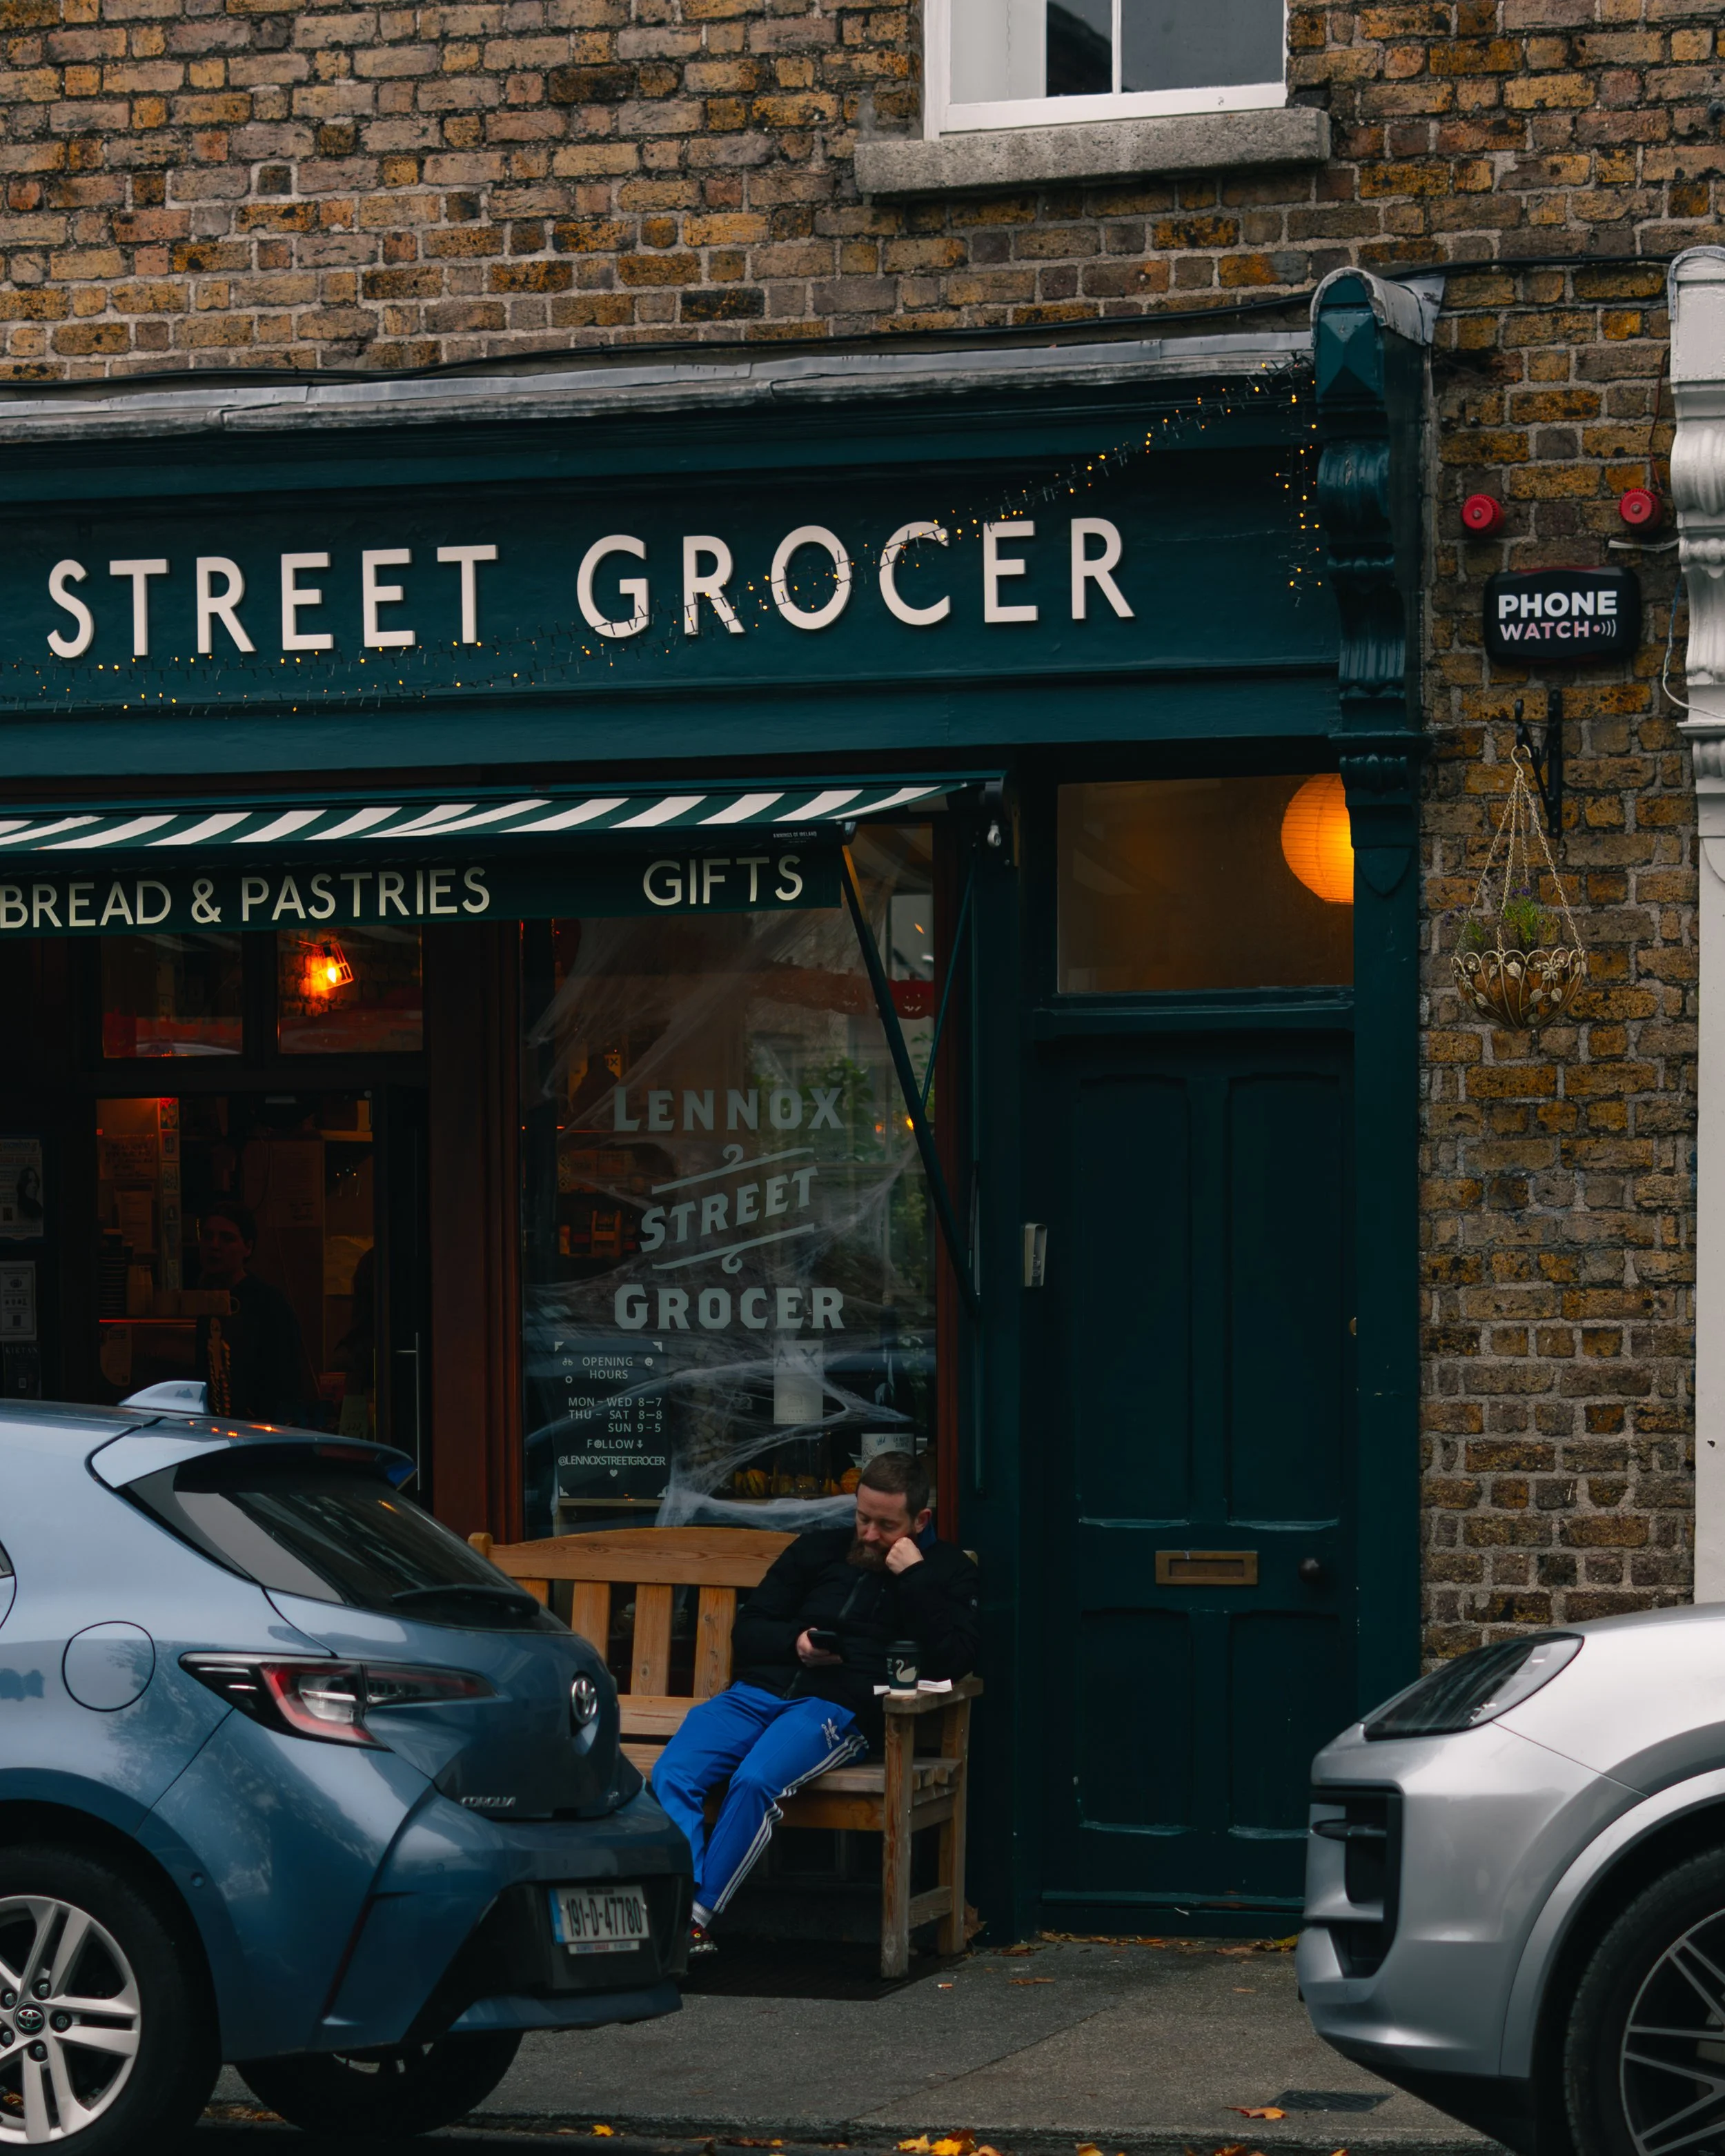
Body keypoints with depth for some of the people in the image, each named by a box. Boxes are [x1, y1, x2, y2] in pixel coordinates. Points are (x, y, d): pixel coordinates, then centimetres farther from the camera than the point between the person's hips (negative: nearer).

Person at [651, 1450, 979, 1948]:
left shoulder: (947, 1572, 14)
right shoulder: (819, 1549, 24)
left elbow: (952, 1663, -2)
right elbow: (746, 1632, 24)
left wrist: (914, 1579, -5)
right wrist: (794, 1642, 2)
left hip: (839, 1707, -4)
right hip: (758, 1692, 4)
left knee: (756, 1782, -34)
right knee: (671, 1774, -25)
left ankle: (699, 1914, -32)